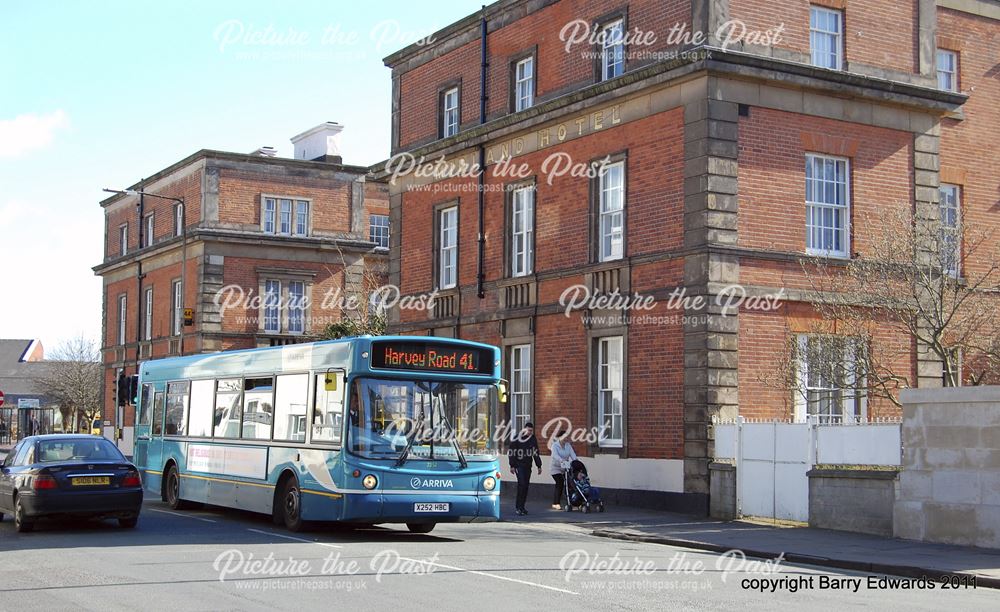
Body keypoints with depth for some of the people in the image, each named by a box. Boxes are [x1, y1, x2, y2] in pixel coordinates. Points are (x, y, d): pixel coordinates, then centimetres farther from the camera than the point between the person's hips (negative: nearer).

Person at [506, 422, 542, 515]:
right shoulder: (517, 438, -5)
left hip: (528, 466, 5)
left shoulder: (533, 439, 11)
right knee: (521, 484, -16)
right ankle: (518, 508, -14)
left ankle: (521, 507, 13)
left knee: (526, 486, 5)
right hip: (519, 465, -5)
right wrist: (512, 465, -9)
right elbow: (511, 452, -4)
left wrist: (539, 466, 15)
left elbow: (536, 453, 19)